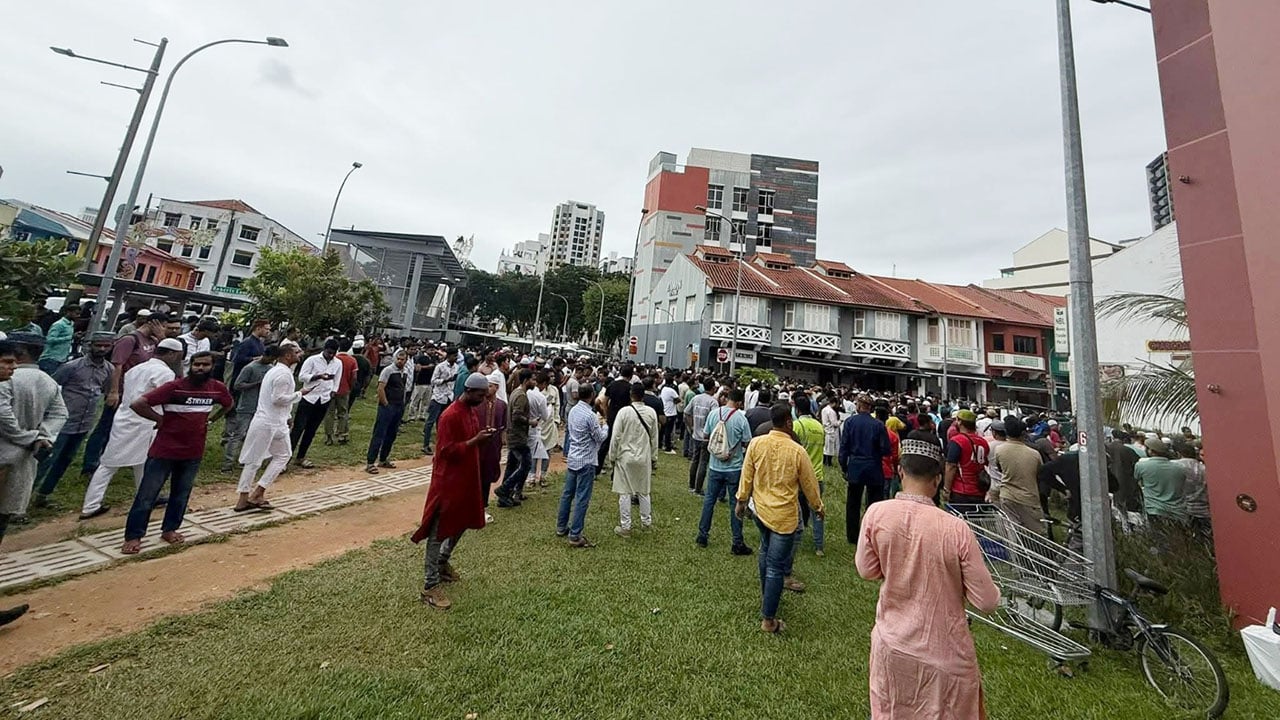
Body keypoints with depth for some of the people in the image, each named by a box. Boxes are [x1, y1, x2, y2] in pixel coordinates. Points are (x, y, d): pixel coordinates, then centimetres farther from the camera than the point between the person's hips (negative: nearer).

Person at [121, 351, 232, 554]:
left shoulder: (218, 388, -3)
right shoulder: (174, 387, -17)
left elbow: (228, 404, 18)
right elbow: (137, 404, -20)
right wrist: (160, 419, -12)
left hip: (193, 453, 4)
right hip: (164, 451, -4)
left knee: (181, 494, 16)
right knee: (147, 495, 6)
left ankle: (169, 529, 31)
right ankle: (133, 536, 21)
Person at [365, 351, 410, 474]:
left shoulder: (405, 373, 10)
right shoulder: (388, 370, -11)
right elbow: (380, 388, -15)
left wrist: (402, 405, 13)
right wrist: (386, 404, -13)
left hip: (399, 408, 7)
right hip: (387, 407, -7)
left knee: (391, 435, 13)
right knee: (379, 435, -5)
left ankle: (383, 460, 25)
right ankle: (369, 463, 1)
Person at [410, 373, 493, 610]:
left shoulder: (471, 410, 7)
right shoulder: (451, 415, -22)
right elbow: (448, 451, -23)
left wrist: (482, 435, 1)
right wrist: (476, 440, -28)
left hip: (466, 477, 9)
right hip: (448, 481, -9)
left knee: (462, 523, 22)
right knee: (439, 531, 1)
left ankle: (443, 562, 43)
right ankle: (430, 586, 13)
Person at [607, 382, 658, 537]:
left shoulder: (624, 411, -14)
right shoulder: (651, 412, -5)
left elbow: (616, 437, -10)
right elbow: (654, 438, 2)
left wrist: (612, 457, 1)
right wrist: (654, 458, 13)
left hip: (625, 457, -3)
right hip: (644, 458, 3)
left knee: (625, 493, 7)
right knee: (644, 491, 18)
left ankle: (625, 527, 15)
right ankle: (646, 520, 32)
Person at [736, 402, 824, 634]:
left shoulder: (756, 444, -11)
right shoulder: (797, 451, -18)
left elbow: (746, 475, -3)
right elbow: (809, 483, -4)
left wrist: (741, 500, 11)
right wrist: (818, 507, 14)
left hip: (760, 509, 4)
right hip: (784, 515, -4)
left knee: (766, 552, 27)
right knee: (776, 566, 5)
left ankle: (766, 596, 43)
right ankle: (768, 619, 15)